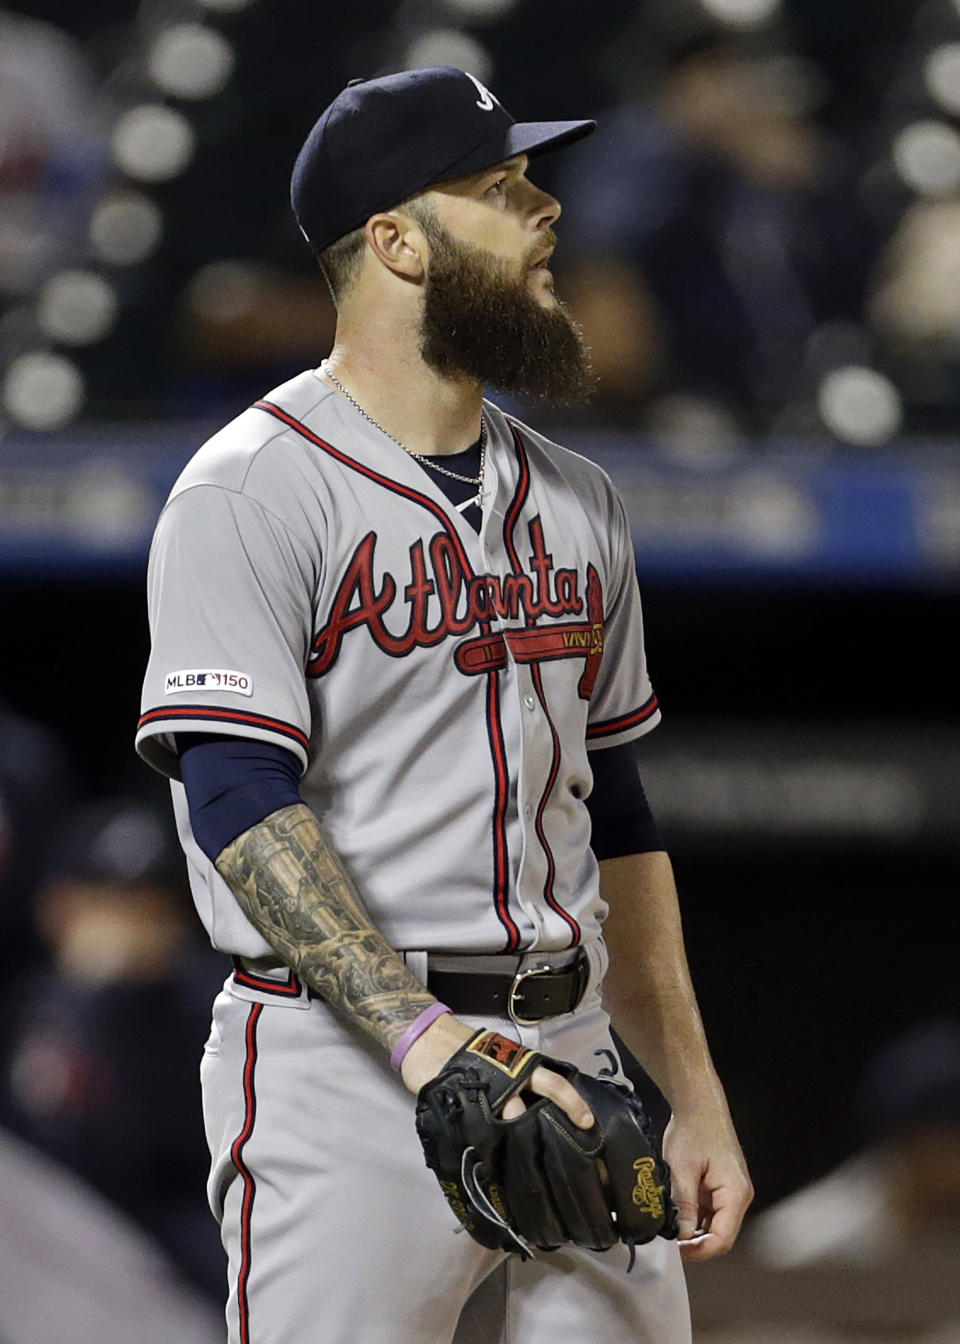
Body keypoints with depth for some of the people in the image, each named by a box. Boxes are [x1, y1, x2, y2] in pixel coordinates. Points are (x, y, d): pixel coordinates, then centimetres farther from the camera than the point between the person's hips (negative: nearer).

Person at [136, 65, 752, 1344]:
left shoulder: (575, 503, 17)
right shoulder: (251, 496, -6)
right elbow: (241, 803, -16)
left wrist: (692, 1093, 13)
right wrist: (422, 1038, -27)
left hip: (569, 1059, 6)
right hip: (343, 1068, -6)